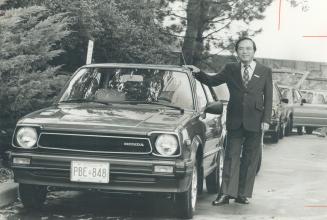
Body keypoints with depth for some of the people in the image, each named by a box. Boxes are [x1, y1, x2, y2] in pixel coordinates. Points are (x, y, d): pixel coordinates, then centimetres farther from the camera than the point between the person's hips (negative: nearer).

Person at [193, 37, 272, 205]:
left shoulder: (265, 72, 6)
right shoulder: (230, 70, 9)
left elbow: (268, 98, 4)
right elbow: (212, 81, 10)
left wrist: (266, 120, -4)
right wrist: (197, 73, -8)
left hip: (254, 122, -1)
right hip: (235, 121, 1)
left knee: (250, 159, 3)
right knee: (231, 157, -4)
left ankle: (243, 194, 8)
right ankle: (226, 193, -7)